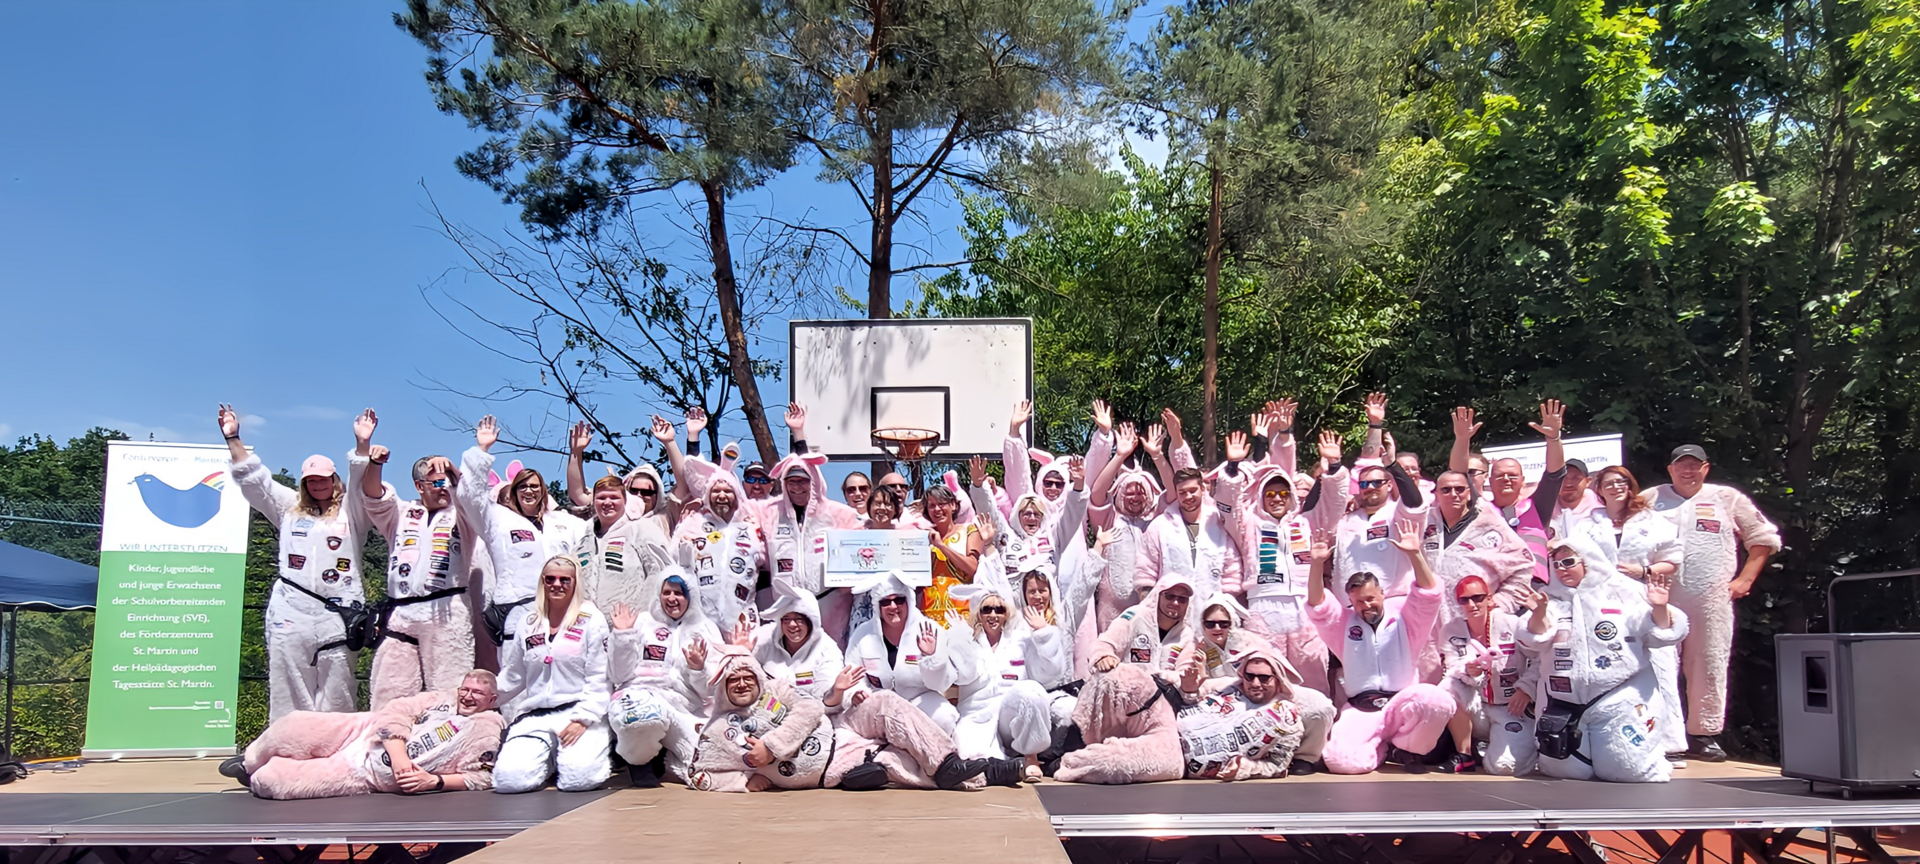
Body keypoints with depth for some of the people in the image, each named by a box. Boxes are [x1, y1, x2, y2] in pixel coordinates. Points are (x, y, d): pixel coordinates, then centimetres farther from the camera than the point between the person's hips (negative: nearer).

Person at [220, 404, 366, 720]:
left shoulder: (350, 513, 12)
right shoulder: (290, 508, 21)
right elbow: (253, 478, 20)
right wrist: (233, 438, 14)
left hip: (336, 614, -2)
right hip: (290, 611, 3)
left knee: (336, 700, -2)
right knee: (288, 692, 0)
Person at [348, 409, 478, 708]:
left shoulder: (460, 517, 16)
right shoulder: (400, 515, 22)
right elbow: (373, 496, 7)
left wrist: (450, 470, -25)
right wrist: (366, 450, -10)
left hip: (447, 615, -2)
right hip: (401, 615, 3)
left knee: (449, 699, -6)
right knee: (386, 698, 0)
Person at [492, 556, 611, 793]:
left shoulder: (592, 620, 0)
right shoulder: (527, 621, 13)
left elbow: (599, 678, -4)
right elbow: (512, 676, 21)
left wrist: (582, 719, -13)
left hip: (579, 712, -3)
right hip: (534, 716, 3)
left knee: (580, 778, -28)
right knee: (509, 779, -21)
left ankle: (564, 757, 10)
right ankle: (548, 762, 13)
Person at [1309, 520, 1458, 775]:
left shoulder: (1403, 614, 8)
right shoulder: (1343, 622, 11)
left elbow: (1429, 594, -6)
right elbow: (1316, 607, -2)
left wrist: (1414, 554, -20)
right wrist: (1317, 565, -16)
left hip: (1402, 703, -1)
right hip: (1360, 710, 1)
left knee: (1437, 701, -36)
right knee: (1341, 760, -27)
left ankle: (1407, 749, -3)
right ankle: (1384, 749, 11)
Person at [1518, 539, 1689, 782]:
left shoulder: (1625, 592, 1)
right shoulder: (1553, 600, 8)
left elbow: (1662, 634, -1)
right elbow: (1535, 640, -5)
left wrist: (1660, 608, -19)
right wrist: (1540, 613, -23)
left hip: (1621, 700, -3)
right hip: (1565, 704, 3)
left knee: (1630, 769, -12)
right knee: (1566, 769, 0)